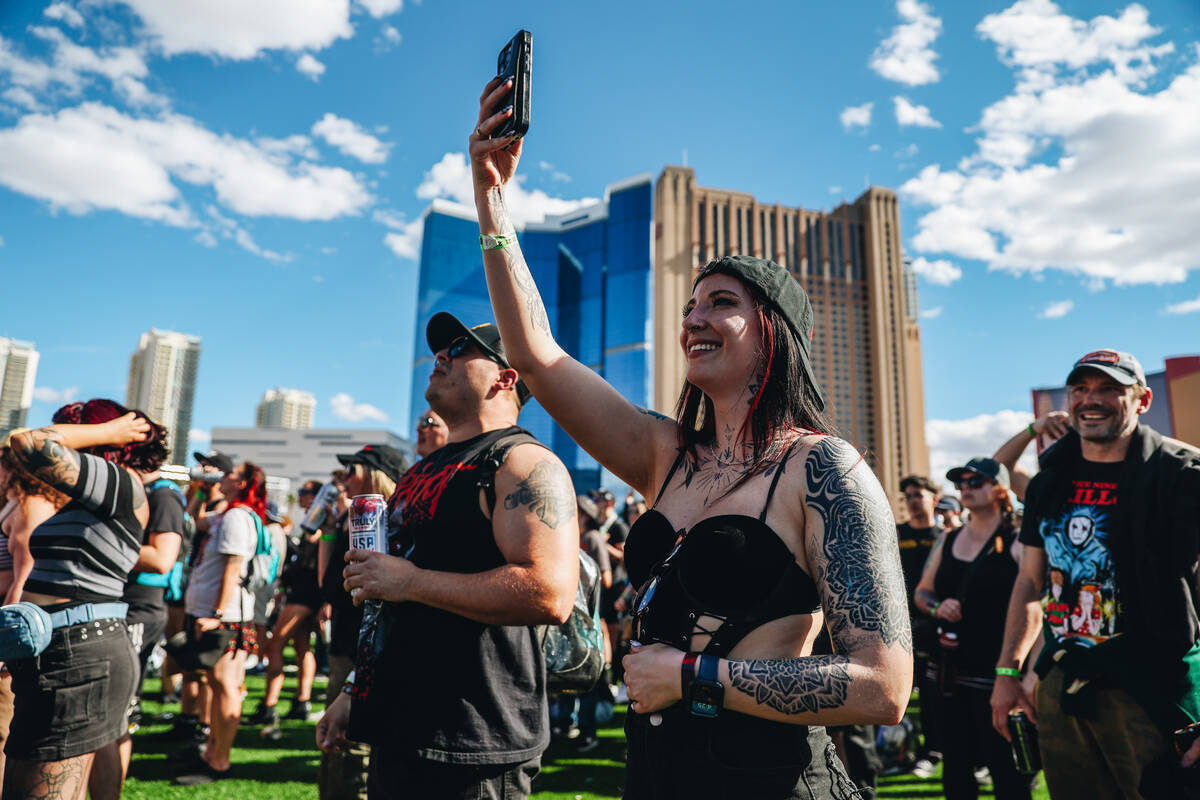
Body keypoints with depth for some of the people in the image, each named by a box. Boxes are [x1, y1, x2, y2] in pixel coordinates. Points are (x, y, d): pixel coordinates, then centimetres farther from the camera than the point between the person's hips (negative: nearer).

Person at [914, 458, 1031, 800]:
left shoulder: (1015, 543, -7)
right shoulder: (948, 541, 11)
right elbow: (921, 592, 18)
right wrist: (937, 608, -3)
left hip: (997, 678, -6)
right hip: (954, 675, 6)